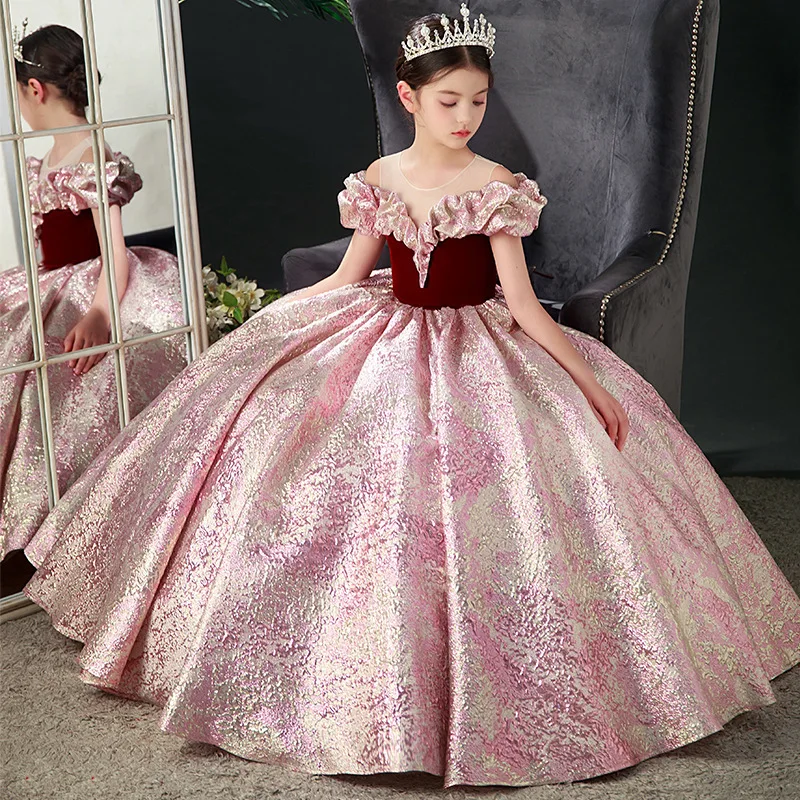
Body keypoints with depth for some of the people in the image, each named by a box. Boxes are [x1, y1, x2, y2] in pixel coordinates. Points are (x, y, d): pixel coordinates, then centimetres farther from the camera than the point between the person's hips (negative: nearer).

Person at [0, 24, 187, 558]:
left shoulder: (93, 157, -15)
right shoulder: (53, 156, 12)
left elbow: (114, 251, -21)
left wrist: (99, 313, -32)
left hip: (91, 289, -10)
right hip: (53, 290, 10)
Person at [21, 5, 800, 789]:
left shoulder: (497, 188, -9)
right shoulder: (375, 181, 0)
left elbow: (522, 306, -8)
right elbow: (346, 280, 10)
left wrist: (591, 381, -13)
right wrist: (251, 324, 14)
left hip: (476, 356, -3)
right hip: (384, 345, 3)